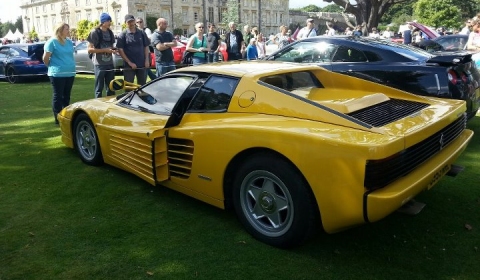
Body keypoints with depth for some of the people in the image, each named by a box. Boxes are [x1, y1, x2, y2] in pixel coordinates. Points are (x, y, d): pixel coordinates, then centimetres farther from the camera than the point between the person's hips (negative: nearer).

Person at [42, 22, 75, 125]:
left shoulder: (69, 42, 13)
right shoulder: (52, 41, -7)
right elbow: (45, 58, -6)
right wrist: (51, 67, 6)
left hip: (70, 73, 6)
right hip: (57, 74, -6)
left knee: (66, 95, 12)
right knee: (58, 96, -1)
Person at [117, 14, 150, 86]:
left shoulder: (142, 33, 7)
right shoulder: (123, 35, -1)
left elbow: (146, 47, 11)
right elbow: (120, 50, -5)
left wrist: (147, 60, -1)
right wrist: (129, 63, -12)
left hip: (142, 65, 3)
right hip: (129, 66, -3)